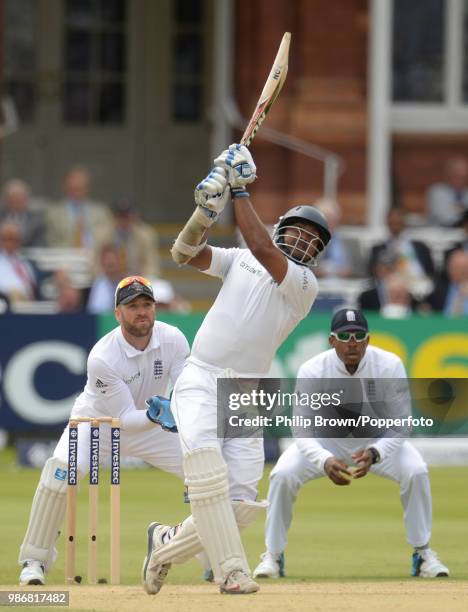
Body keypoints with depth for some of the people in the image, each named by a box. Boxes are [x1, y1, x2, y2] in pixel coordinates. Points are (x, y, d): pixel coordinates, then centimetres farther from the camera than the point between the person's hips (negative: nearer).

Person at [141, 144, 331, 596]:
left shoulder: (305, 284, 1)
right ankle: (231, 571, -25)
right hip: (199, 383, -1)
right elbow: (187, 253, -1)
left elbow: (262, 248, -16)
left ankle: (167, 544, 19)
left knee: (241, 503, -6)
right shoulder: (240, 261, 11)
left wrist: (240, 192, -12)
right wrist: (207, 210, -18)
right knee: (208, 469, -26)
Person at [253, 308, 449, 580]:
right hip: (326, 440, 0)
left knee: (416, 472, -25)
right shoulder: (312, 371, -27)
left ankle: (423, 554, -6)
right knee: (282, 475, -23)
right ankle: (273, 556, -5)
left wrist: (375, 453, -43)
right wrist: (325, 461, -50)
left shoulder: (390, 366, -26)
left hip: (378, 439, 0)